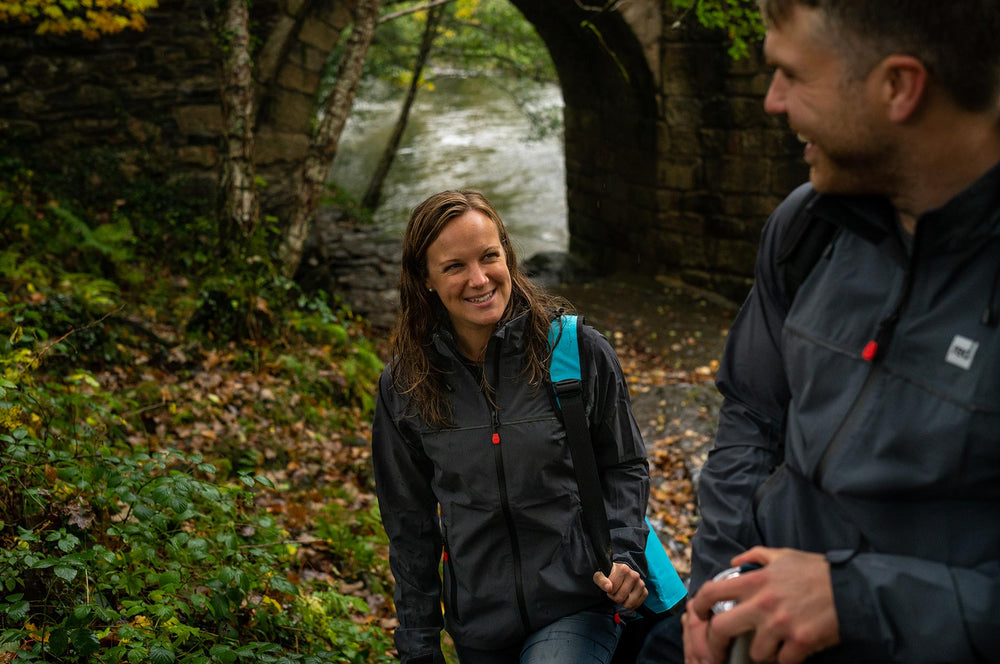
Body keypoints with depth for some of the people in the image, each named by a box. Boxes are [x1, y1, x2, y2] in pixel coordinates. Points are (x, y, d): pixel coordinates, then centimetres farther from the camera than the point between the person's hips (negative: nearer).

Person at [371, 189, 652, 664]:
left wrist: (625, 552, -12)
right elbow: (409, 524, 6)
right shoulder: (403, 386, -2)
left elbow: (624, 467, 5)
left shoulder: (578, 349, -7)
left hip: (576, 609, -2)